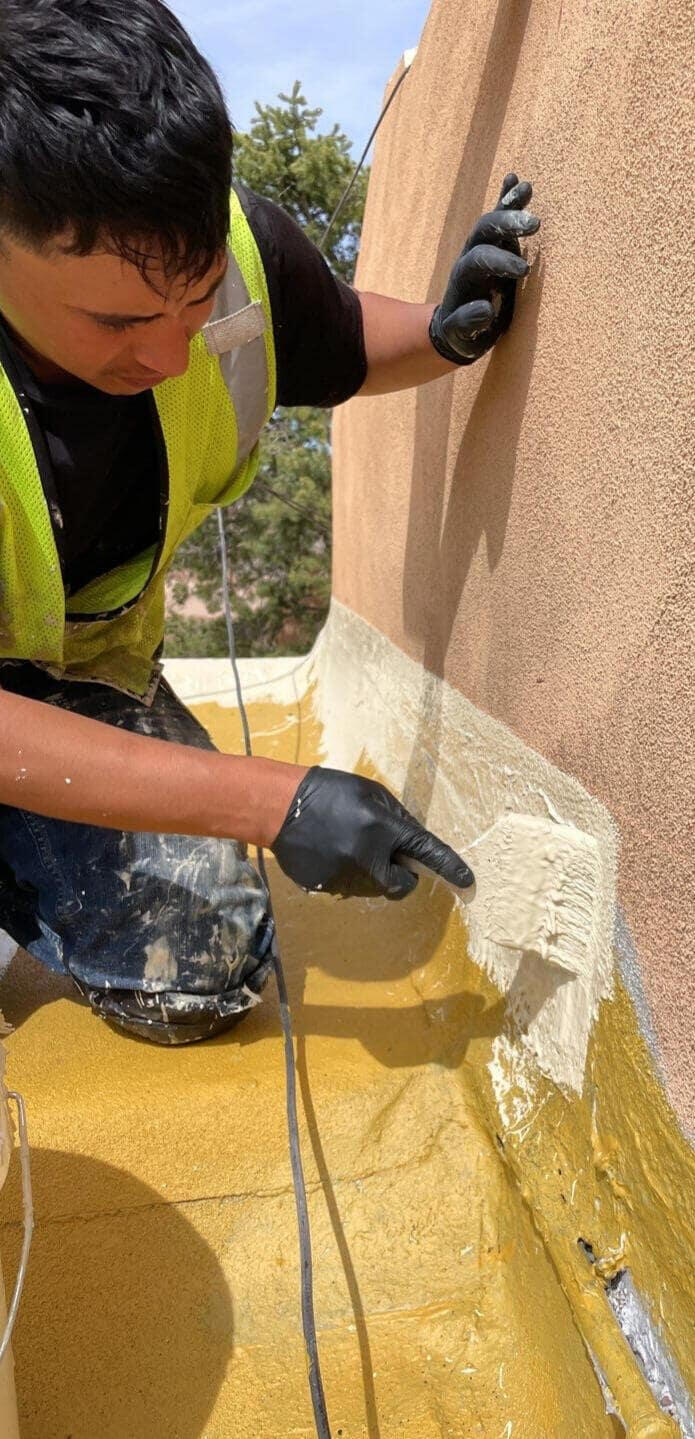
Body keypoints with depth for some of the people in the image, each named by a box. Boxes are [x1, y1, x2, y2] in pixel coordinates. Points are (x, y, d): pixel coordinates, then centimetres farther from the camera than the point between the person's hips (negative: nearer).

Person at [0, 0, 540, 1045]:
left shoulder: (235, 248, -20)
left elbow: (341, 349, 4)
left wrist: (447, 334, -19)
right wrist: (274, 803, -38)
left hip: (88, 667, 3)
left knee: (198, 979, -11)